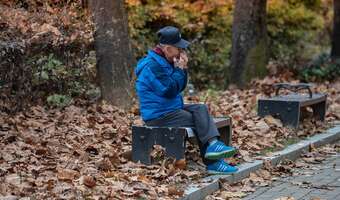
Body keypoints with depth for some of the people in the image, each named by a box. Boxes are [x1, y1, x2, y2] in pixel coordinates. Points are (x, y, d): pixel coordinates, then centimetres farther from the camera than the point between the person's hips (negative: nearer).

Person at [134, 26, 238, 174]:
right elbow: (170, 90, -22)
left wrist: (183, 68, 1)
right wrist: (180, 69, -14)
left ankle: (212, 145, -19)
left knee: (201, 109, -4)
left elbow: (179, 88, 16)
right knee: (199, 121, -11)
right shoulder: (153, 65, -20)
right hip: (158, 116, -10)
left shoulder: (167, 62, 12)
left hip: (172, 108, 10)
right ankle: (212, 163, -10)